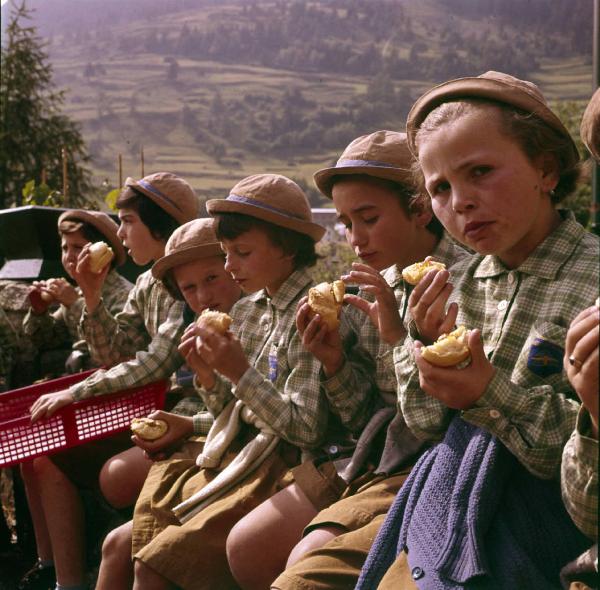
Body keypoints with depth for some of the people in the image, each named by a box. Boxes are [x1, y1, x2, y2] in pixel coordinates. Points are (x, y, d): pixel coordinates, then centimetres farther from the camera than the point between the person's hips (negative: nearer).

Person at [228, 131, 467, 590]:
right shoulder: (374, 285, 8)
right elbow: (364, 421, 12)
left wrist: (399, 337, -21)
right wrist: (333, 364, -6)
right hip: (371, 457, 7)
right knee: (246, 545, 1)